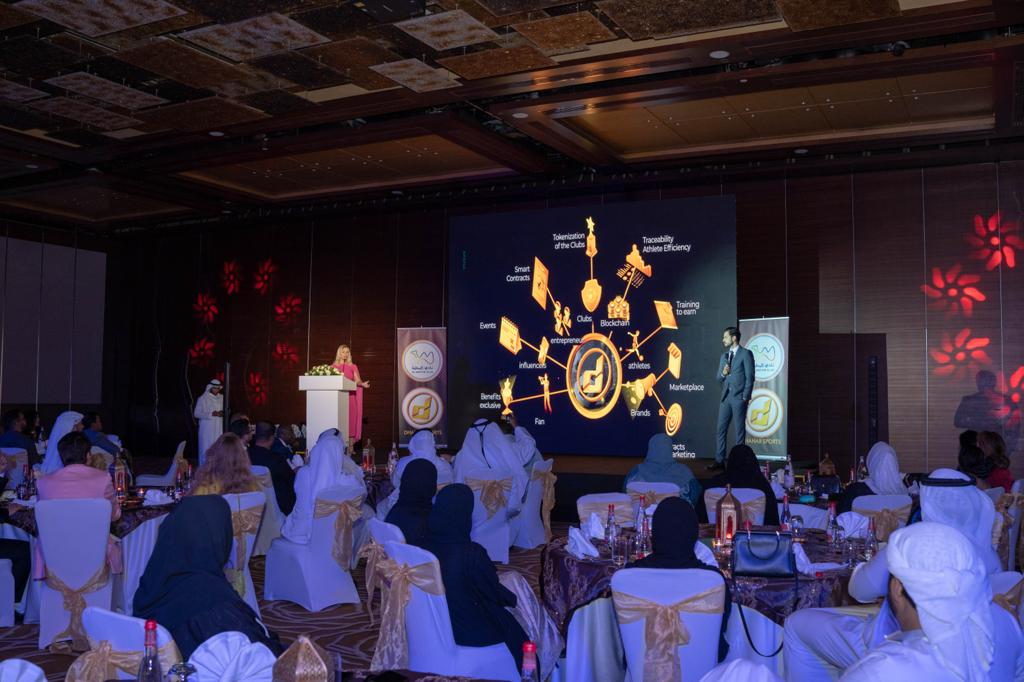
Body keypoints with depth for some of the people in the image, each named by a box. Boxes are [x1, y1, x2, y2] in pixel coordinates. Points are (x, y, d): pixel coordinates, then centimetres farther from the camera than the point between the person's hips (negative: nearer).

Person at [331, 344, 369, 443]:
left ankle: (350, 440, -8)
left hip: (350, 395, -1)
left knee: (350, 416, -8)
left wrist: (363, 384, -16)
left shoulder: (353, 367, 10)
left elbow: (357, 380, 3)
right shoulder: (333, 366, 12)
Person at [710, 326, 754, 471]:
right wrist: (723, 374, -5)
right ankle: (719, 460, 7)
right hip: (725, 396, 6)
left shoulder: (746, 354, -3)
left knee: (739, 429, -1)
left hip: (739, 397, -6)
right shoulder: (724, 356, 17)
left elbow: (750, 377, -7)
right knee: (721, 428, 4)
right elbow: (719, 378, 18)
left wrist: (745, 397, -11)